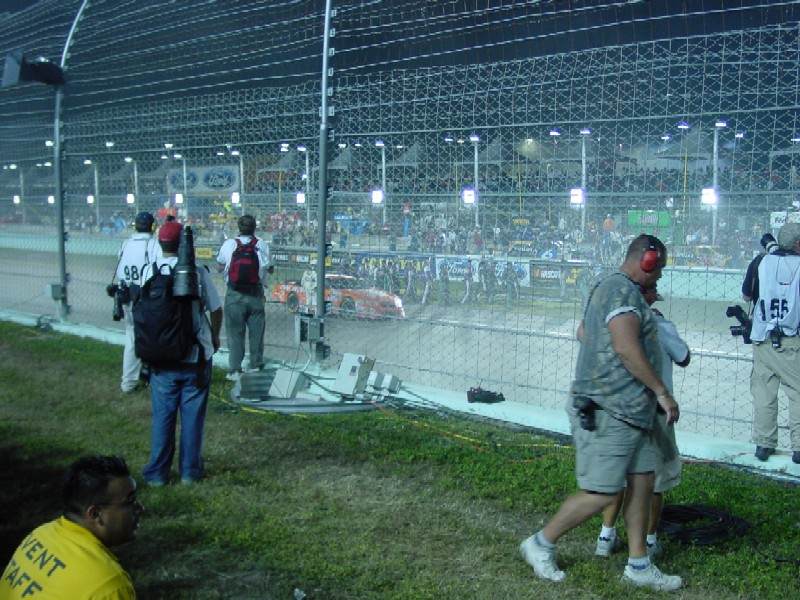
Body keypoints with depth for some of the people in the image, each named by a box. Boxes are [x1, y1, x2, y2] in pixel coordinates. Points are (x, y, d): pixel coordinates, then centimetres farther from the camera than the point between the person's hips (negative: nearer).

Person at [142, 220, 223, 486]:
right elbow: (216, 309, -2)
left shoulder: (149, 271, -4)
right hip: (195, 355, -1)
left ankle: (157, 472, 16)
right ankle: (190, 470, 16)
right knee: (192, 414, 9)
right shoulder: (198, 272, -7)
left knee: (162, 415, 10)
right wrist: (215, 337, 15)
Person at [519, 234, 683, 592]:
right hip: (608, 412, -11)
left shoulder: (608, 288, 18)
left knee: (642, 482, 12)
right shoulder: (623, 290, -15)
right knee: (601, 493, -4)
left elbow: (583, 332, 32)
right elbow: (626, 348, -24)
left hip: (629, 412, 11)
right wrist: (661, 392, -18)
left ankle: (639, 565, 21)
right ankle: (541, 543, 13)